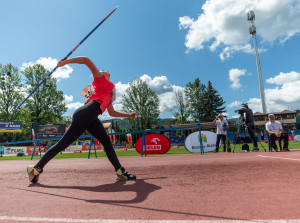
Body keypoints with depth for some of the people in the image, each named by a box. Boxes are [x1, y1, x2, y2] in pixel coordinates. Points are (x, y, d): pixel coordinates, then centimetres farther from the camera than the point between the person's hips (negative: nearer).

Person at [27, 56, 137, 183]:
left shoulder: (109, 95, 33)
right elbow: (86, 60, 3)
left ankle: (120, 172, 1)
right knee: (63, 143, -6)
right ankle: (36, 168, 6)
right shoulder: (100, 78, 13)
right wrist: (64, 62, -1)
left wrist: (128, 115, 39)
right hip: (85, 114, -8)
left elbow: (112, 113, 38)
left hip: (91, 118, 9)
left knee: (106, 141, 1)